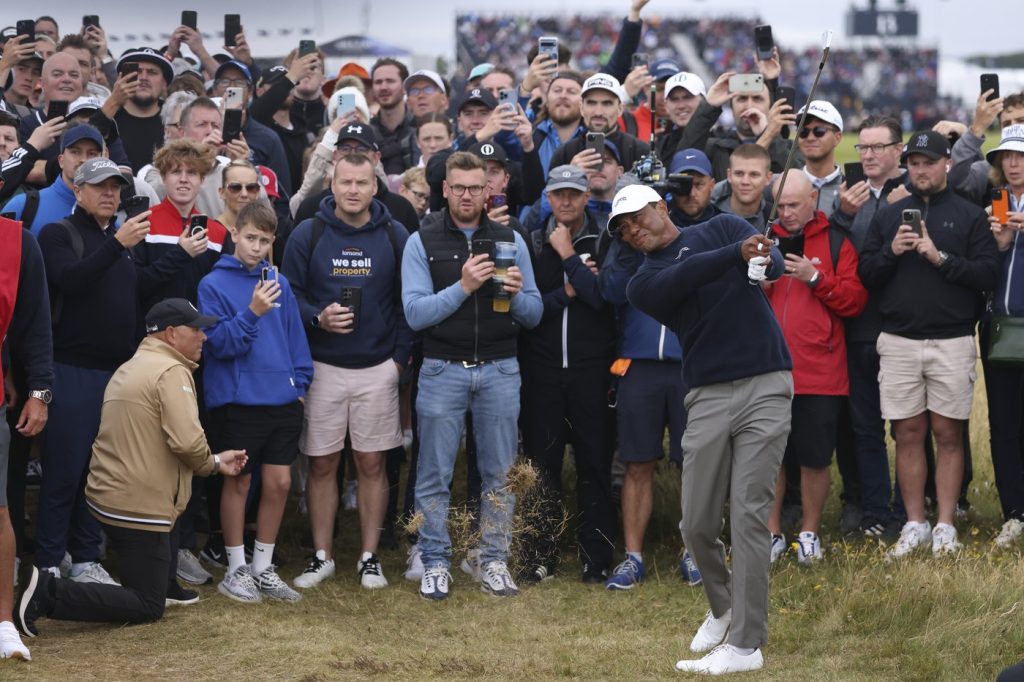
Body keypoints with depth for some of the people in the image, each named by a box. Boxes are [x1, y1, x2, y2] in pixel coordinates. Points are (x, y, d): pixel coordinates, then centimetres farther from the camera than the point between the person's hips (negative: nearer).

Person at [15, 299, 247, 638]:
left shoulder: (130, 368, 16)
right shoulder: (171, 371, -14)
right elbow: (188, 442, -25)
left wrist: (214, 462, 21)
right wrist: (211, 463, -2)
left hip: (106, 493, 10)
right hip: (138, 507, -10)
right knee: (147, 608, -2)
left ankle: (165, 586, 36)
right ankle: (49, 593, -16)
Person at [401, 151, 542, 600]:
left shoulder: (510, 240, 8)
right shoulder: (423, 242, 1)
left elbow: (534, 314, 7)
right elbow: (415, 313, -9)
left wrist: (517, 293, -14)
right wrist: (462, 286, -20)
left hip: (500, 370, 2)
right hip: (443, 371, -2)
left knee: (499, 473, 5)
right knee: (435, 474, 1)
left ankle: (494, 561, 14)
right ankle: (435, 563, 9)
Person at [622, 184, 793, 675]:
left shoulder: (722, 229, 9)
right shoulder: (643, 284, 8)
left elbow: (773, 261, -7)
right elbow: (684, 277, -14)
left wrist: (763, 261, -31)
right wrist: (737, 253, -30)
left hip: (765, 387, -3)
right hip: (709, 396, 3)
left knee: (749, 515, -9)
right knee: (697, 524, 3)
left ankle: (746, 644, -6)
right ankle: (722, 606, 32)